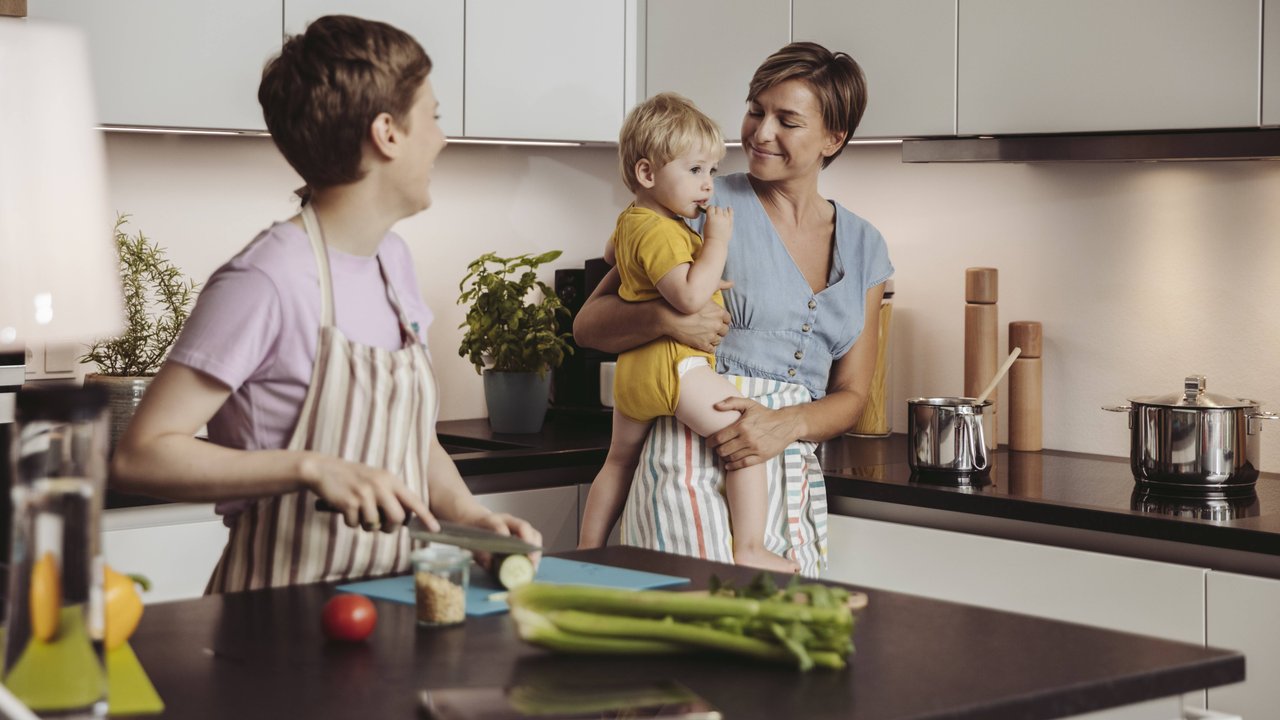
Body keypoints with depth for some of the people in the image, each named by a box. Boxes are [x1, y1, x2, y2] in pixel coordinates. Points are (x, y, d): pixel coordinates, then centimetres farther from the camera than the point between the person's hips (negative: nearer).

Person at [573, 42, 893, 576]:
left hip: (796, 483, 4)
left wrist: (787, 423, -9)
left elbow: (851, 395, 12)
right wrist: (665, 317, -20)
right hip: (696, 465, -4)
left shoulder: (862, 247, 13)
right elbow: (588, 325, 0)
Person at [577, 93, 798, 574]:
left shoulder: (629, 221, 16)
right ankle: (749, 552, -14)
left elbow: (611, 254, 39)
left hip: (633, 368, 11)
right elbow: (690, 296, -28)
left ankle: (588, 550, 33)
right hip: (675, 363, -11)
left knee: (620, 460, 23)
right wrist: (717, 241, -19)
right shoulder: (660, 232, -17)